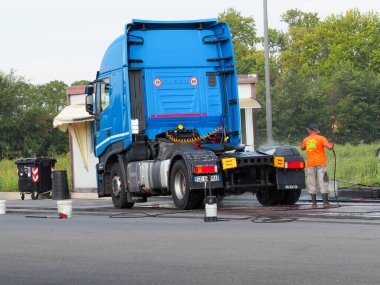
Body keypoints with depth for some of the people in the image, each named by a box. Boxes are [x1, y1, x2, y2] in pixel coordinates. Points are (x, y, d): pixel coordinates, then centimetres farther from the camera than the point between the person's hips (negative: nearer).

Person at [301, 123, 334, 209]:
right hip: (320, 163, -3)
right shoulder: (321, 138, -4)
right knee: (323, 182, -1)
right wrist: (331, 144, 9)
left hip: (310, 165, 3)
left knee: (311, 184, 6)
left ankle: (314, 203, 1)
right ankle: (325, 202, -6)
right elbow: (329, 147, -12)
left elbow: (302, 148, 26)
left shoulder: (305, 140, 7)